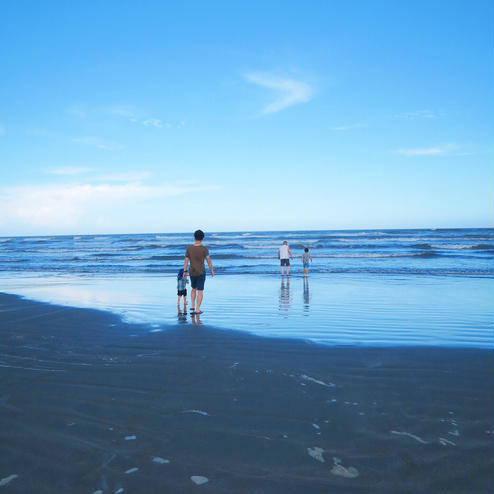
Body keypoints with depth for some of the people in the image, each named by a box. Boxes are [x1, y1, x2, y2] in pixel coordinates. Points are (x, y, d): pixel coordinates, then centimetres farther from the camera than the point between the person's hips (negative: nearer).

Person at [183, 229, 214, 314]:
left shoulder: (189, 248, -5)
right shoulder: (204, 249, -14)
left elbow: (186, 261, 0)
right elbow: (209, 261, -9)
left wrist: (184, 272, 7)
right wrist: (212, 270, 5)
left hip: (192, 272, 3)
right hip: (201, 273, -3)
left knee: (194, 289, 24)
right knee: (200, 291, 3)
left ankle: (193, 306, 19)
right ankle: (197, 310, 1)